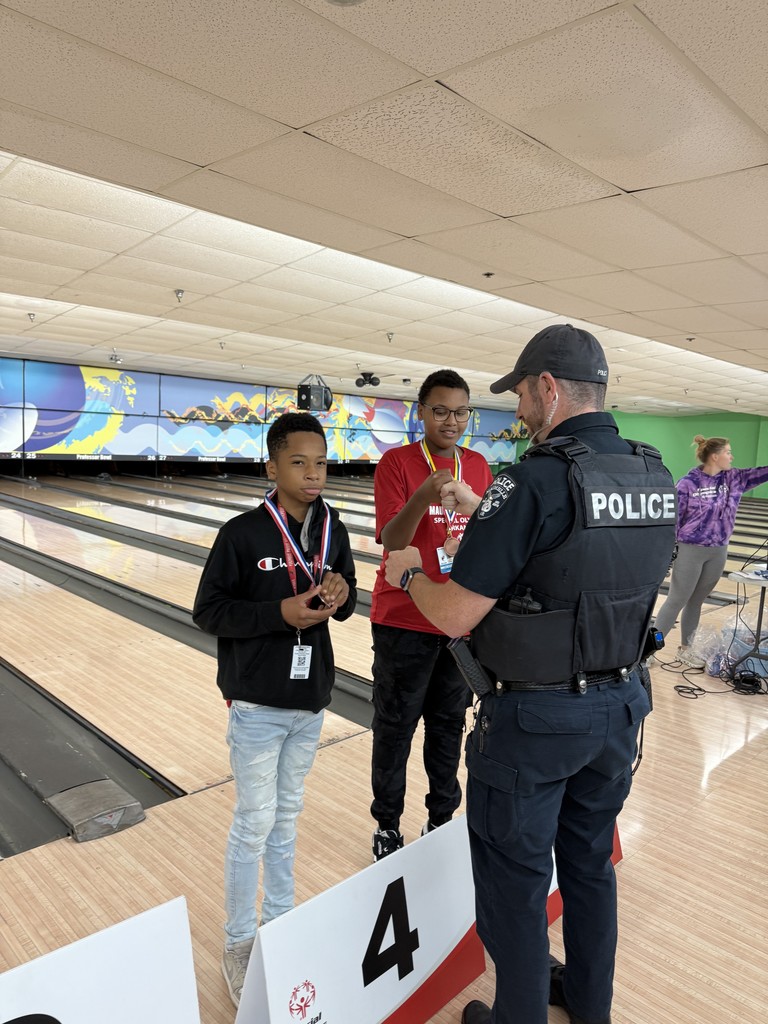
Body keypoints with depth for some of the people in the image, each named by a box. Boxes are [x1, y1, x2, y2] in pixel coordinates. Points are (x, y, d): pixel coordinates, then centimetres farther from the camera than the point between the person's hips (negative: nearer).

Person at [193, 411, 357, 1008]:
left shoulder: (332, 530, -1)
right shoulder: (243, 534, -15)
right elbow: (208, 612, -12)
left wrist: (340, 593, -14)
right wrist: (280, 612, -24)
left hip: (310, 701, 5)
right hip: (258, 703, -4)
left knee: (287, 816, 20)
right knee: (254, 824, 8)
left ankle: (279, 923, 40)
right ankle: (238, 943, 29)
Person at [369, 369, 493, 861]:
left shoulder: (478, 465, 5)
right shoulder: (396, 462, -10)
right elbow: (391, 542, -20)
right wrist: (422, 498, -35)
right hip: (405, 620, -4)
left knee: (449, 724, 17)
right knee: (395, 727, 10)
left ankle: (442, 817, 36)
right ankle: (388, 825, 29)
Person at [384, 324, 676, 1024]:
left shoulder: (535, 481, -24)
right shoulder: (657, 479, -1)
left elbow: (456, 616, -23)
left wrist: (410, 573, -2)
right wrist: (479, 510, 16)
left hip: (533, 718, -7)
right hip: (619, 705, 8)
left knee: (515, 876, 14)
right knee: (590, 859, 26)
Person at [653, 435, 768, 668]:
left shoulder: (733, 479, 2)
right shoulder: (687, 484, -15)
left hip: (718, 552, 5)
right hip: (690, 551, -5)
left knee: (696, 602, 16)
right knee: (676, 602, 2)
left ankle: (685, 649, 29)